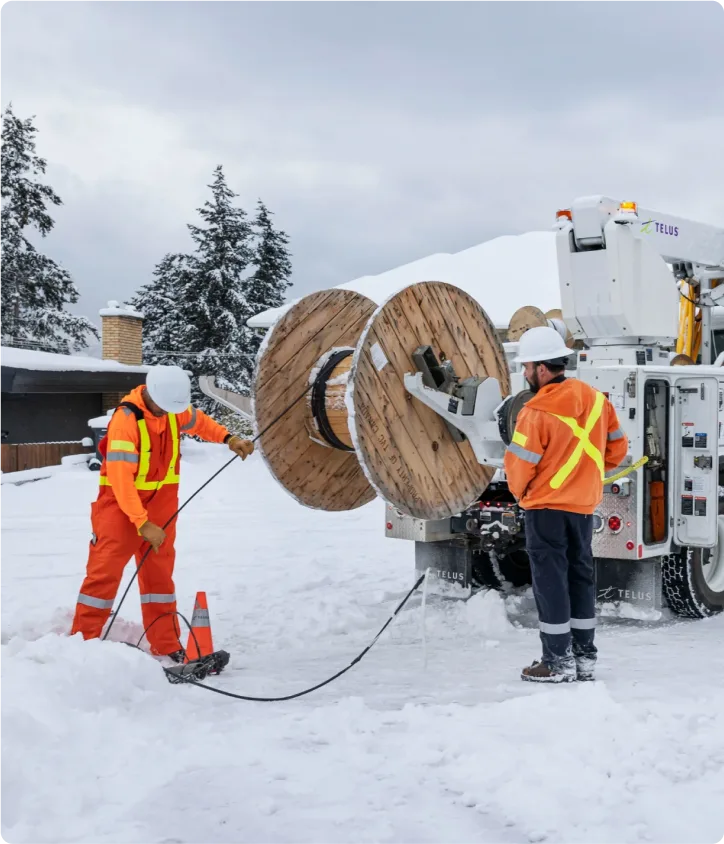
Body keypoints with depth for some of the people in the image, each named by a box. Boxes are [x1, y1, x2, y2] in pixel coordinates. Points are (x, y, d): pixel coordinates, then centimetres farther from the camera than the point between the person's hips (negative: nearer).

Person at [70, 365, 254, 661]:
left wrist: (228, 439, 1)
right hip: (121, 501, -6)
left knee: (159, 573, 10)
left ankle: (166, 646, 16)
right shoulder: (126, 419, -26)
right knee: (105, 571, -6)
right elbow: (120, 478, -28)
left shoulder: (174, 409, -5)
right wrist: (142, 523, -30)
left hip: (161, 500, 6)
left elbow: (198, 421, 18)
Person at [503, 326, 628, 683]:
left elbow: (520, 465, -13)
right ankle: (585, 656, 22)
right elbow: (617, 447, 9)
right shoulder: (596, 399, 1)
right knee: (580, 575, 15)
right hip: (585, 504, 7)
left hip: (546, 506, -6)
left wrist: (520, 491, 8)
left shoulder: (536, 413, -19)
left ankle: (559, 661, 7)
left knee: (550, 579, 2)